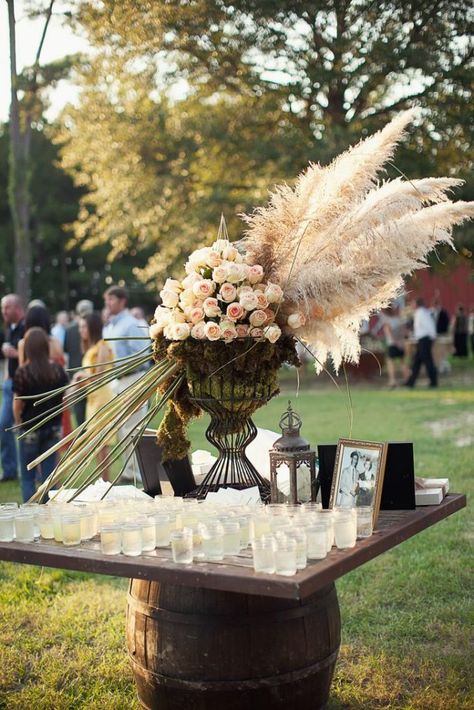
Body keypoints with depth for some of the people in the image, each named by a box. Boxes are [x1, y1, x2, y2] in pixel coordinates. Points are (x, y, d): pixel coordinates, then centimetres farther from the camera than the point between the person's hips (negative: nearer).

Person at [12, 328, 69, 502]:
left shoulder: (22, 372, -14)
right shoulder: (58, 370, -4)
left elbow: (18, 404, -10)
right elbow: (65, 398, 2)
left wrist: (18, 423, 7)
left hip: (30, 430, -3)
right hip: (53, 429, 3)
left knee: (27, 477, 8)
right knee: (49, 474, 10)